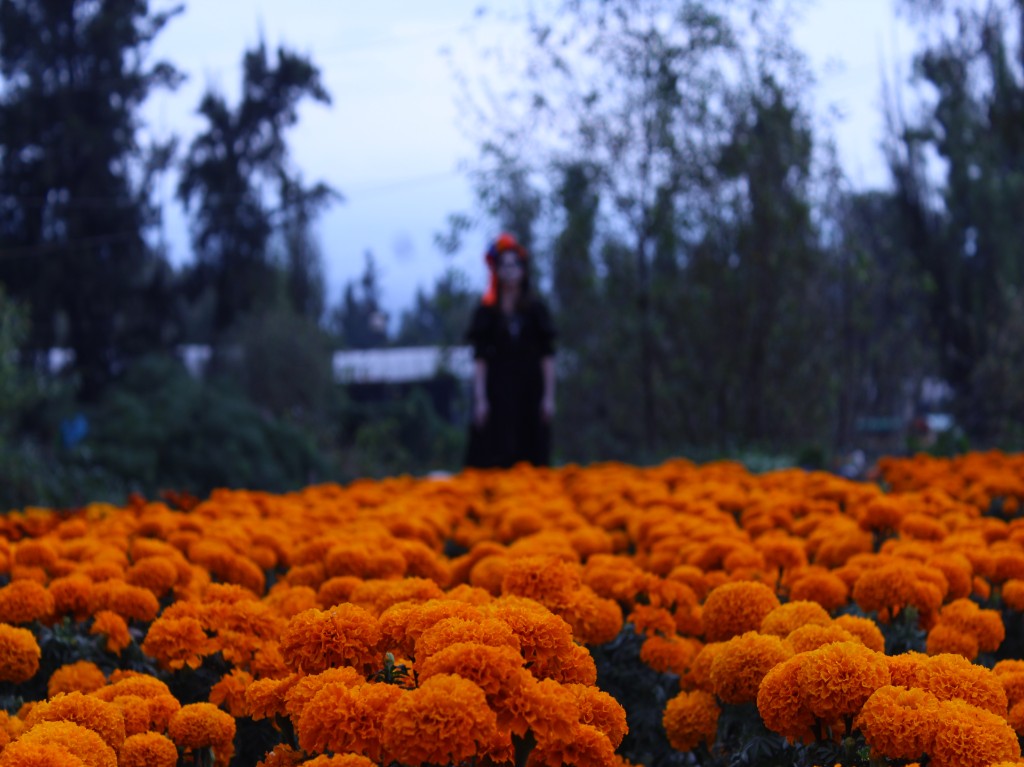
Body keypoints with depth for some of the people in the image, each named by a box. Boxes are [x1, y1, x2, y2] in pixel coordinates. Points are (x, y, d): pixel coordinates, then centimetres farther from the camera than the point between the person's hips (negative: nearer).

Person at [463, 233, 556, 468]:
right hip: (498, 390, -1)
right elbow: (479, 358, -1)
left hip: (530, 389, 1)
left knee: (532, 458, 0)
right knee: (496, 457, -8)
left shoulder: (536, 309, 6)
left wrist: (549, 396, -3)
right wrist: (480, 399, -9)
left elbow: (547, 356, 4)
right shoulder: (487, 311, 3)